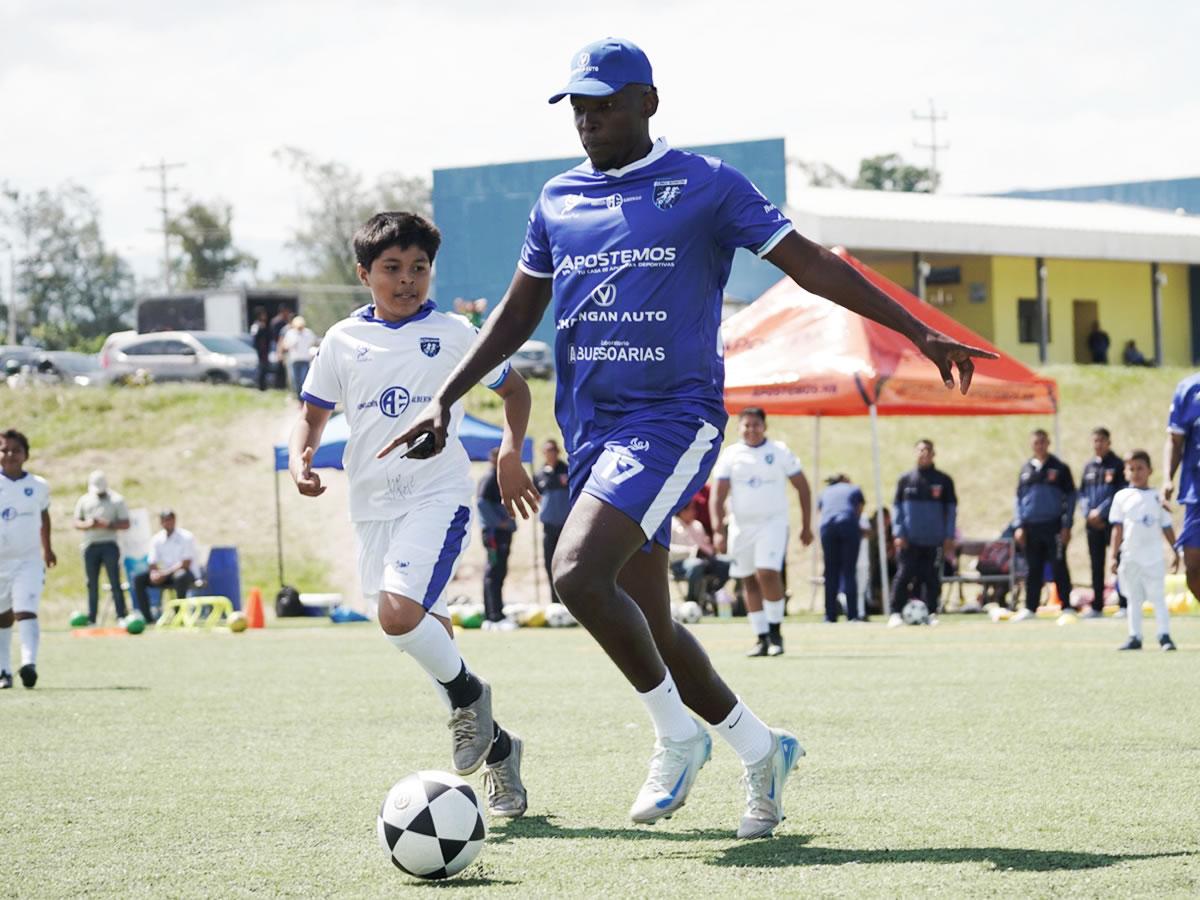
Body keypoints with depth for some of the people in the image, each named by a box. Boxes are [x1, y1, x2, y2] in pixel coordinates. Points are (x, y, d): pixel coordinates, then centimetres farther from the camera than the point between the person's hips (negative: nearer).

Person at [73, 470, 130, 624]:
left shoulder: (116, 500, 3)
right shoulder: (84, 501, 13)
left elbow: (125, 524, 1)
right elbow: (76, 523, 13)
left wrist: (108, 525, -15)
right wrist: (87, 524, -9)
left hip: (109, 544, -3)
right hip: (90, 546, 3)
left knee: (115, 581, -9)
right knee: (92, 584, 4)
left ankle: (121, 616, -9)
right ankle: (91, 619, 7)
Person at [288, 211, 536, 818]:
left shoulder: (453, 335, 0)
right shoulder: (343, 341, 7)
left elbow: (513, 388, 12)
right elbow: (313, 412, 16)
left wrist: (511, 452, -3)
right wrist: (300, 461, -4)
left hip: (437, 495, -4)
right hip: (373, 505, 4)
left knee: (398, 613, -26)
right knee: (426, 628, 9)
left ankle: (465, 692, 2)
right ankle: (495, 747, 23)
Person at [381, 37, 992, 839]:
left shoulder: (706, 185, -1)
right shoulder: (558, 200, 13)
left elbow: (810, 264, -1)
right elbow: (518, 313, 23)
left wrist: (919, 333, -5)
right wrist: (446, 399, 15)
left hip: (675, 417, -6)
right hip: (592, 427, 6)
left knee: (579, 573, -26)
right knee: (649, 629, 6)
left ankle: (677, 735, -9)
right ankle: (762, 750, 24)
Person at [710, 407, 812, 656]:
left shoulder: (779, 451, 1)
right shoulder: (730, 455, 3)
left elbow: (802, 487, 7)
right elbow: (718, 496, 0)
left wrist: (806, 526, 3)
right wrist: (718, 530, -10)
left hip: (772, 522, -3)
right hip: (741, 525, 3)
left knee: (767, 572, -19)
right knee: (749, 581, 4)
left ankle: (775, 630, -5)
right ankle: (761, 638, 11)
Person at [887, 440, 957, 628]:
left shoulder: (943, 480, 4)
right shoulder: (905, 479, 6)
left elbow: (951, 509, 7)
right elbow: (898, 507, 8)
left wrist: (949, 536, 1)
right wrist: (898, 533, -1)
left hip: (932, 540, 0)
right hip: (909, 540, 0)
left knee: (931, 577, 2)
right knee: (904, 575, -7)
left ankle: (931, 613, 11)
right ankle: (896, 613, -4)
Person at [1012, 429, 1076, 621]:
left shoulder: (1059, 468, 0)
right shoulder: (1026, 469, 12)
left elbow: (1070, 497, 0)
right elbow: (1018, 498, 14)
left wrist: (1067, 526, -7)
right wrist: (1018, 526, 5)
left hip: (1053, 526, -4)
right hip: (1031, 527, 4)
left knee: (1059, 568, -3)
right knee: (1033, 569, 8)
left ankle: (1066, 607, 2)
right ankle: (1030, 607, 13)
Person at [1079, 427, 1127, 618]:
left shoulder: (1117, 465, -2)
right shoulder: (1088, 466, 14)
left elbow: (1121, 493, -10)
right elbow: (1082, 493, 14)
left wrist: (1100, 512, -15)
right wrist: (1088, 513, -3)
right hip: (1092, 523, 5)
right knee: (1096, 566, 8)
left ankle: (1125, 604, -5)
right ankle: (1096, 606, 12)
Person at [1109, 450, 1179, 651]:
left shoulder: (1157, 497, 6)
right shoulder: (1122, 497, 6)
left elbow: (1166, 527, 8)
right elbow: (1118, 528, 4)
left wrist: (1175, 551, 3)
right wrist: (1114, 555, -1)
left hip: (1153, 557, -1)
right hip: (1129, 557, 1)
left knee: (1158, 597, -3)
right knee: (1134, 600, 8)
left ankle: (1164, 636, -4)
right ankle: (1135, 637, 12)